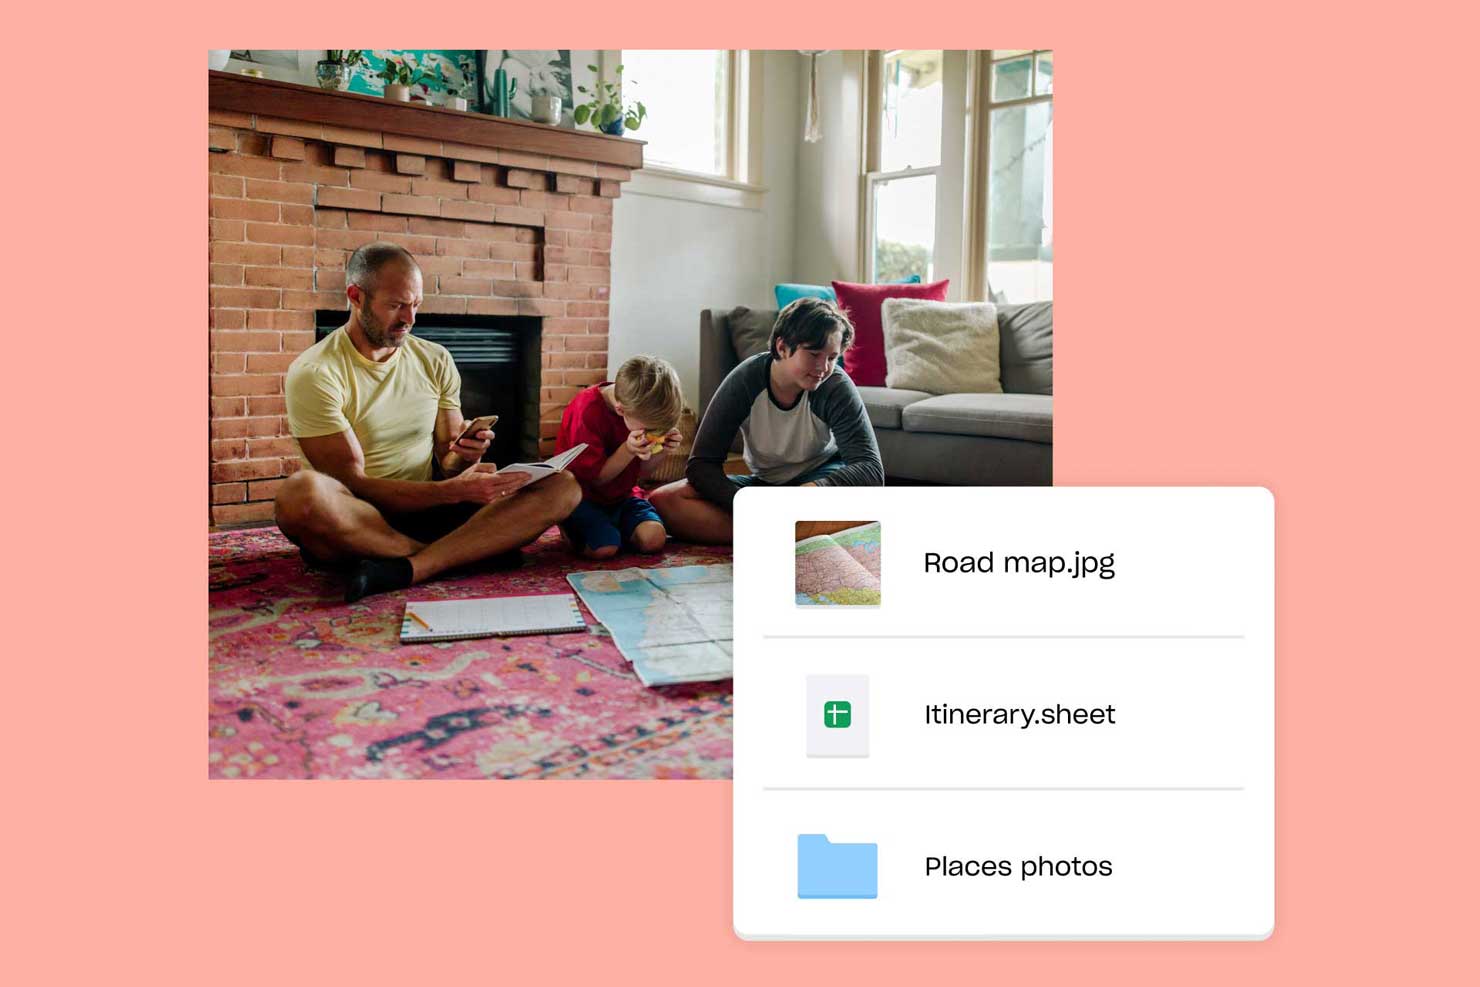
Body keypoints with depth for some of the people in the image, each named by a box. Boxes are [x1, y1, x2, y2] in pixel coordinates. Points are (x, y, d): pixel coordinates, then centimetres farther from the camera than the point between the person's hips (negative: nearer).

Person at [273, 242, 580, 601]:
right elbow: (352, 483, -14)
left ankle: (405, 570, -30)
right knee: (300, 492, -40)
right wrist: (453, 490, -24)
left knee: (563, 487, -15)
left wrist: (463, 458, -15)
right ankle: (475, 549, -21)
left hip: (427, 513, 4)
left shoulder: (435, 361, 10)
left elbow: (446, 463, 10)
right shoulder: (314, 373, -8)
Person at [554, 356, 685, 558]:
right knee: (605, 547, -29)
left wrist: (661, 447, -12)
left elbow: (642, 470, 8)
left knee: (654, 539, -21)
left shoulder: (641, 410, -4)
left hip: (622, 495, 5)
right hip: (584, 498, -5)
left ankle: (616, 528, 9)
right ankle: (571, 528, 3)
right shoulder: (586, 412, -23)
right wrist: (629, 451, -29)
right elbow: (595, 478, -17)